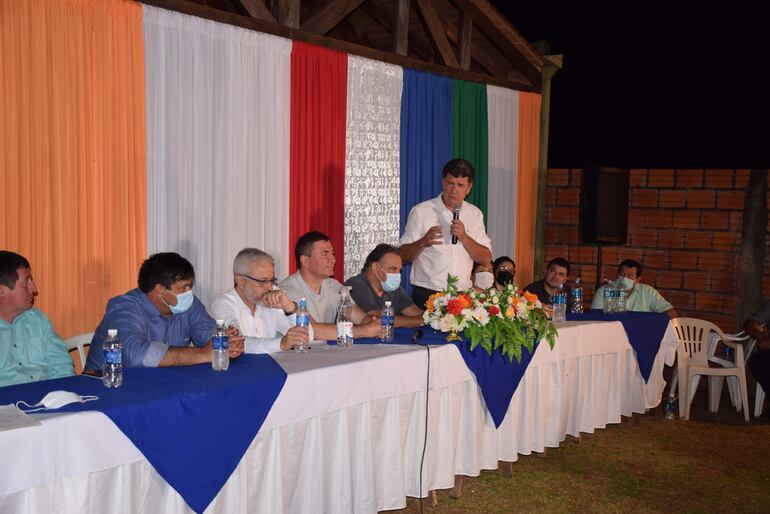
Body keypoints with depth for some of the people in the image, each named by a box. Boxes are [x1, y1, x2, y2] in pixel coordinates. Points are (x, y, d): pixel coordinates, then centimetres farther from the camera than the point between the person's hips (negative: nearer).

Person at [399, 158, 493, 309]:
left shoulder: (475, 214, 9)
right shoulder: (420, 211, -3)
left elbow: (486, 258, 3)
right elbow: (403, 255, -5)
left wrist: (464, 237, -13)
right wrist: (423, 243, -24)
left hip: (463, 295, 3)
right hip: (427, 296, -3)